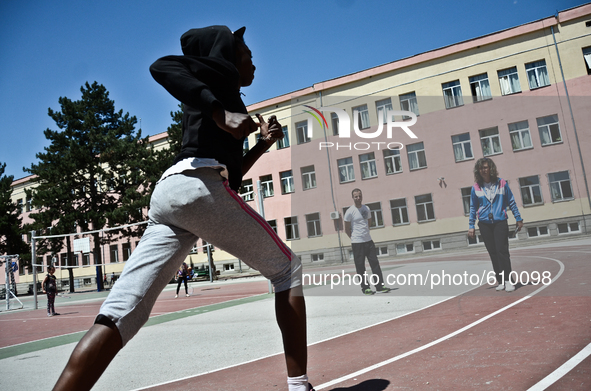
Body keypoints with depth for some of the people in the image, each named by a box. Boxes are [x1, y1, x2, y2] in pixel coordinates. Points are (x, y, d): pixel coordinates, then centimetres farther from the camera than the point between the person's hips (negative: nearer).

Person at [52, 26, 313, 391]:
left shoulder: (205, 107, 36)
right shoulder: (220, 68, 12)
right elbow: (163, 66, -10)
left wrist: (263, 144, 29)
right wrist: (223, 114, -18)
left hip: (165, 193, 8)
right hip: (199, 186, -8)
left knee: (120, 314, -5)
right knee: (288, 269, 8)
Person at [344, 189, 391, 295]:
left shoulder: (366, 208, 8)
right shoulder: (349, 212, -9)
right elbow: (347, 229, -3)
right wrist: (355, 238, 7)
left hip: (368, 241, 5)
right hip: (357, 243, -5)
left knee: (375, 263, 3)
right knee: (360, 267, 0)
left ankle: (380, 287, 9)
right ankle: (365, 288, 10)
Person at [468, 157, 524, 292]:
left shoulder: (502, 184, 2)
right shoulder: (476, 188, 5)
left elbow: (511, 202, 8)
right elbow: (473, 208, 11)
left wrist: (518, 219, 7)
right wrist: (471, 226, 8)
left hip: (500, 222, -2)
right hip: (484, 224, 2)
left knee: (502, 251, -11)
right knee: (493, 253, 5)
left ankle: (507, 280, -7)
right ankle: (500, 281, 12)